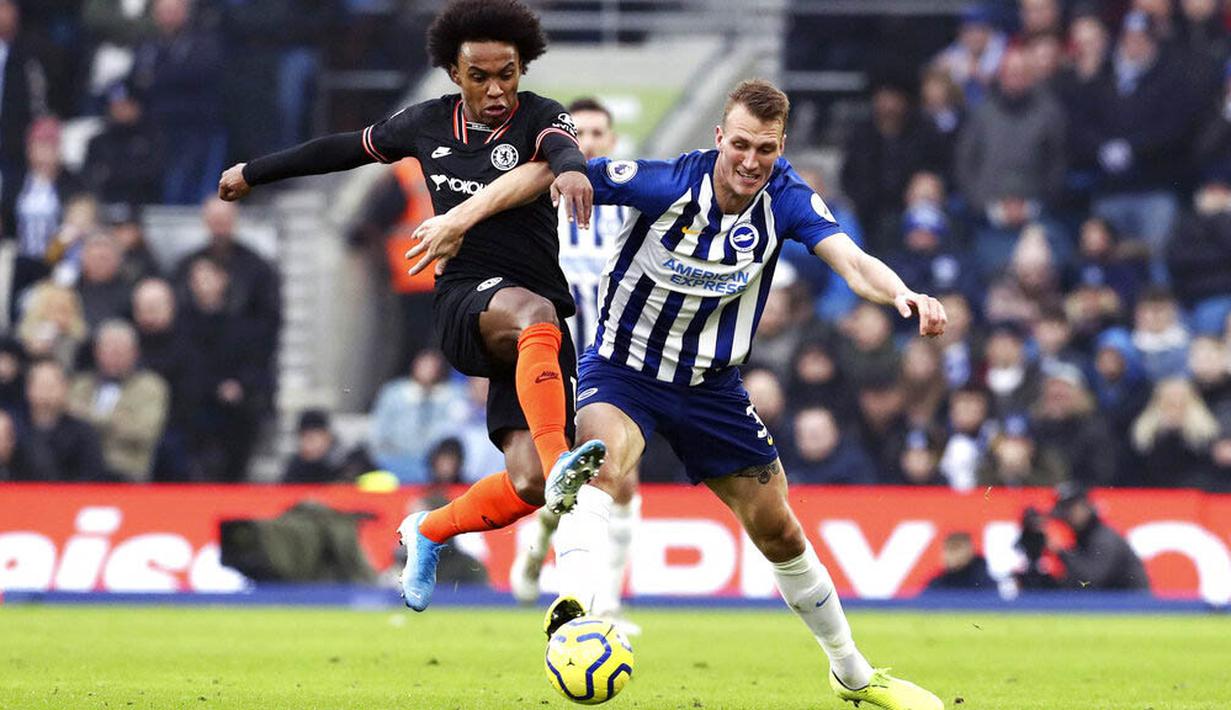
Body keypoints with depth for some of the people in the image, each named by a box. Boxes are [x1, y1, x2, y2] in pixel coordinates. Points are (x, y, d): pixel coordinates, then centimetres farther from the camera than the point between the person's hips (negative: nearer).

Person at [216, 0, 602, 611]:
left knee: (528, 483, -13)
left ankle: (429, 532, 18)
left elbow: (563, 146, -24)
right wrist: (254, 172, 37)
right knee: (534, 313, -38)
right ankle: (559, 463, -55)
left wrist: (570, 168, -50)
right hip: (465, 303, 0)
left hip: (539, 322, 0)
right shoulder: (428, 124, 11)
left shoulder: (538, 118, 0)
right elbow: (350, 148, 27)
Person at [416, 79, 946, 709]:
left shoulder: (786, 200, -14)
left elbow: (852, 262, -28)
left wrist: (901, 294, -49)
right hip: (623, 370, -3)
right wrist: (461, 217, -23)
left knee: (778, 532, 10)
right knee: (603, 461, -36)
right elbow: (547, 172, -17)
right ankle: (573, 601, -58)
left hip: (711, 384, 3)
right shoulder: (666, 183, -22)